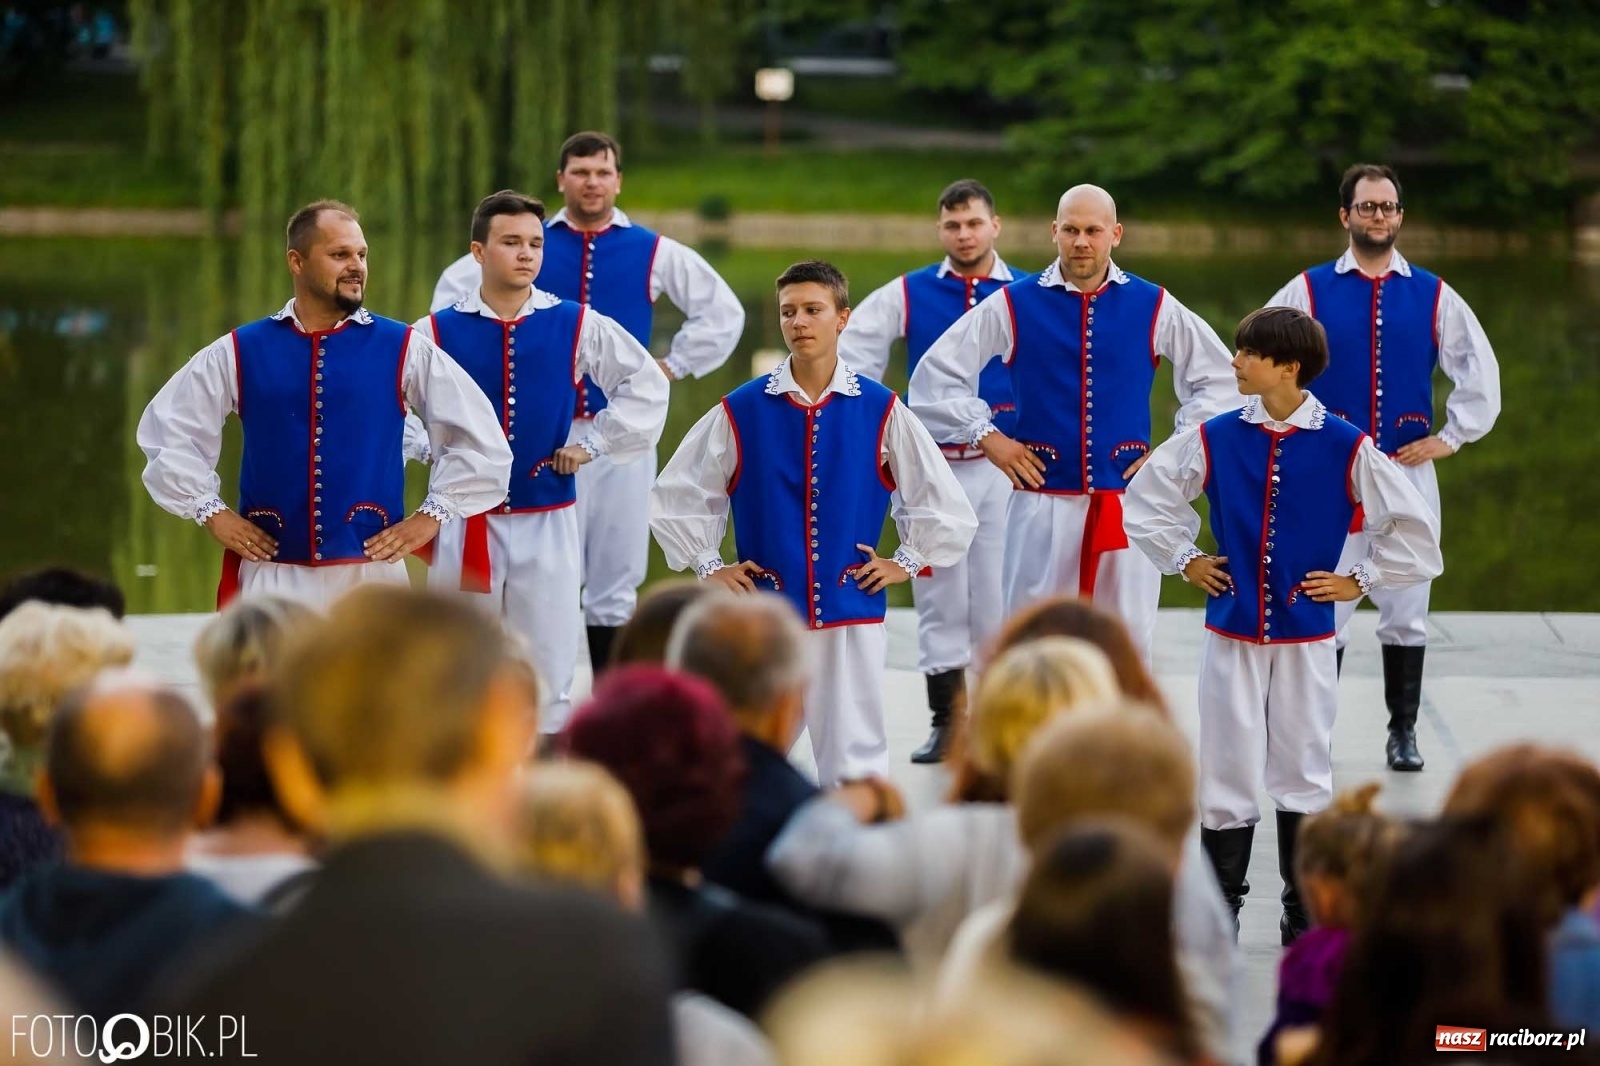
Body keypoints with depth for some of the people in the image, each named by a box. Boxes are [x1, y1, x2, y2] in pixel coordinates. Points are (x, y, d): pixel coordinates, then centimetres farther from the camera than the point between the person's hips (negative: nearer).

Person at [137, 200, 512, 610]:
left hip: (370, 574, -1)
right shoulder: (239, 353, 4)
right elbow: (168, 427, 13)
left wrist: (432, 515, 2)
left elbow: (479, 433, 6)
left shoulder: (403, 350, 2)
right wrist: (210, 512, 7)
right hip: (271, 576, 1)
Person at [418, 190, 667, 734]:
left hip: (548, 524, 1)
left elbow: (648, 386, 9)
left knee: (549, 681, 3)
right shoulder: (436, 333, -1)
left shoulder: (577, 326, 2)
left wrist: (592, 444, 3)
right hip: (464, 524, -1)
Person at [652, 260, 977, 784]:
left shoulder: (881, 412, 2)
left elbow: (944, 503, 10)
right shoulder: (740, 411, 2)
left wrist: (906, 563, 6)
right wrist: (709, 567, 7)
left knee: (854, 763, 2)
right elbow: (674, 498, 11)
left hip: (853, 618, 0)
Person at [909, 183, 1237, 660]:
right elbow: (936, 375, 7)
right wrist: (987, 437, 1)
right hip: (1042, 503, -1)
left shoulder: (1154, 307, 5)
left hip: (1126, 503, 1)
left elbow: (1218, 379, 15)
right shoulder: (1014, 305, 2)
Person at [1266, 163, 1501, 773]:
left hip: (1408, 473, 1)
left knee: (1406, 612, 4)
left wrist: (1449, 438, 5)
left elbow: (1480, 374, 12)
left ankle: (1403, 732, 14)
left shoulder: (1433, 296, 6)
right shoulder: (1309, 291, 2)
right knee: (1323, 612, -3)